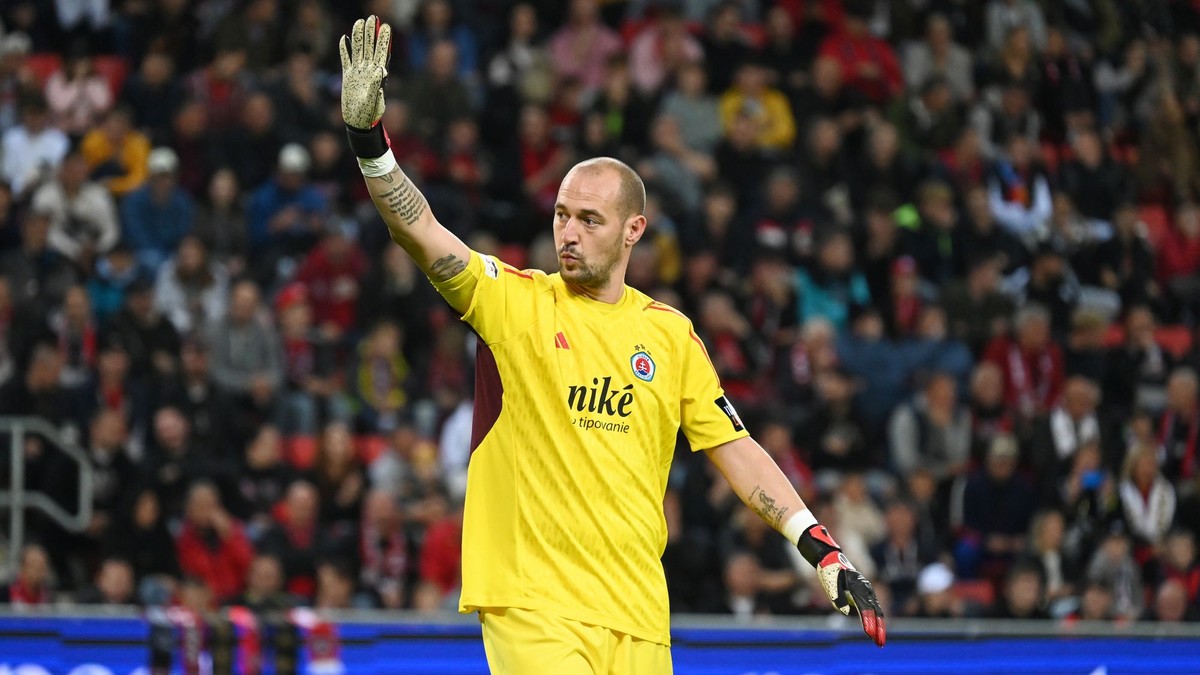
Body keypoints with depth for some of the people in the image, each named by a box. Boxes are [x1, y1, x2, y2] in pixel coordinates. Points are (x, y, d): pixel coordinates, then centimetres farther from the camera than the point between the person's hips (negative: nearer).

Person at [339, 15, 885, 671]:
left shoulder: (670, 333, 10)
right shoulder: (512, 300, 1)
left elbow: (735, 449, 14)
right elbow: (419, 230, -13)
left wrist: (823, 551, 7)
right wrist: (368, 138, -29)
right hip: (529, 605, -4)